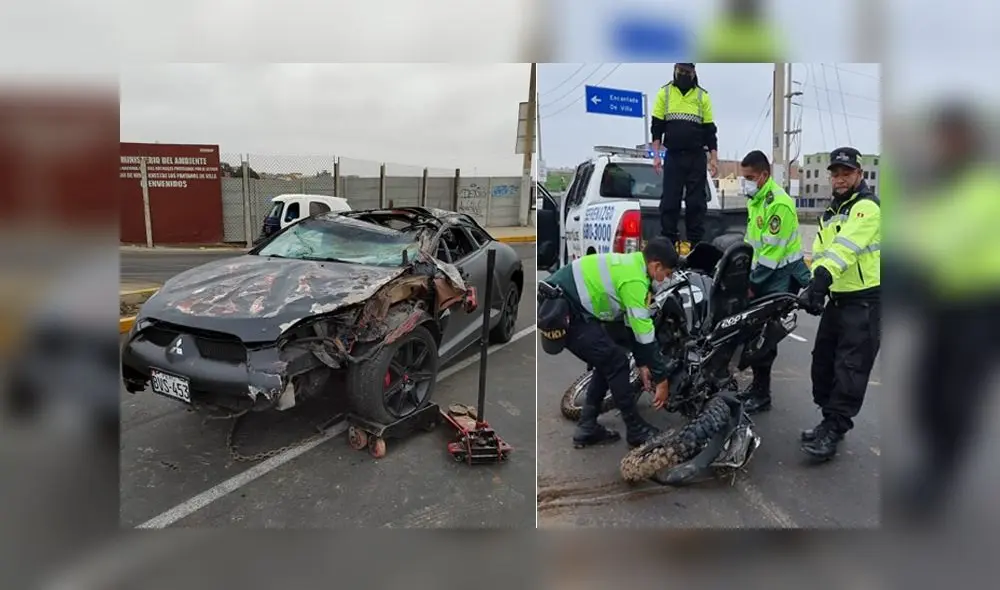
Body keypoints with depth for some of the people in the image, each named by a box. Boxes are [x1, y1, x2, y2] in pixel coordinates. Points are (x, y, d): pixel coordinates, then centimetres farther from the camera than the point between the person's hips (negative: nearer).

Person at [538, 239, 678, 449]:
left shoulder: (630, 265, 15)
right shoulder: (635, 280, -15)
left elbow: (634, 324, 21)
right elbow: (644, 334, -14)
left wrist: (642, 364, 21)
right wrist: (661, 378, -5)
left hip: (561, 305, 10)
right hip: (560, 310, -10)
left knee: (607, 363, 16)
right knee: (616, 363, -2)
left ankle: (587, 428, 21)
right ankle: (636, 430, 10)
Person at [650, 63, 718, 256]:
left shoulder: (703, 96, 7)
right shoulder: (664, 93, 6)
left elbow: (710, 130, 7)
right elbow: (657, 127, 5)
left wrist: (713, 157, 0)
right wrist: (656, 154, -5)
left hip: (697, 157, 1)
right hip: (673, 156, 0)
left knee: (696, 202, 1)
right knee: (669, 201, -2)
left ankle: (695, 242, 6)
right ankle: (668, 241, 3)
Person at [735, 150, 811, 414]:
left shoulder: (779, 203, -19)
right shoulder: (755, 201, 12)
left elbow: (773, 251, -22)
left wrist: (752, 283, -18)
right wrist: (746, 275, 8)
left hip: (781, 276, -9)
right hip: (763, 274, 9)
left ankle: (762, 394, 2)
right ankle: (757, 383, 26)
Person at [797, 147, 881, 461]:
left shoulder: (867, 206, -12)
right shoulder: (831, 212, 17)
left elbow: (846, 247, -28)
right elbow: (820, 253, 12)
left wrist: (823, 278, -40)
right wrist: (813, 285, -4)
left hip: (864, 300, -9)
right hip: (836, 298, 9)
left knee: (850, 367, -7)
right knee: (823, 362, 13)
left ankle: (833, 429, -2)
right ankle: (831, 420, 26)